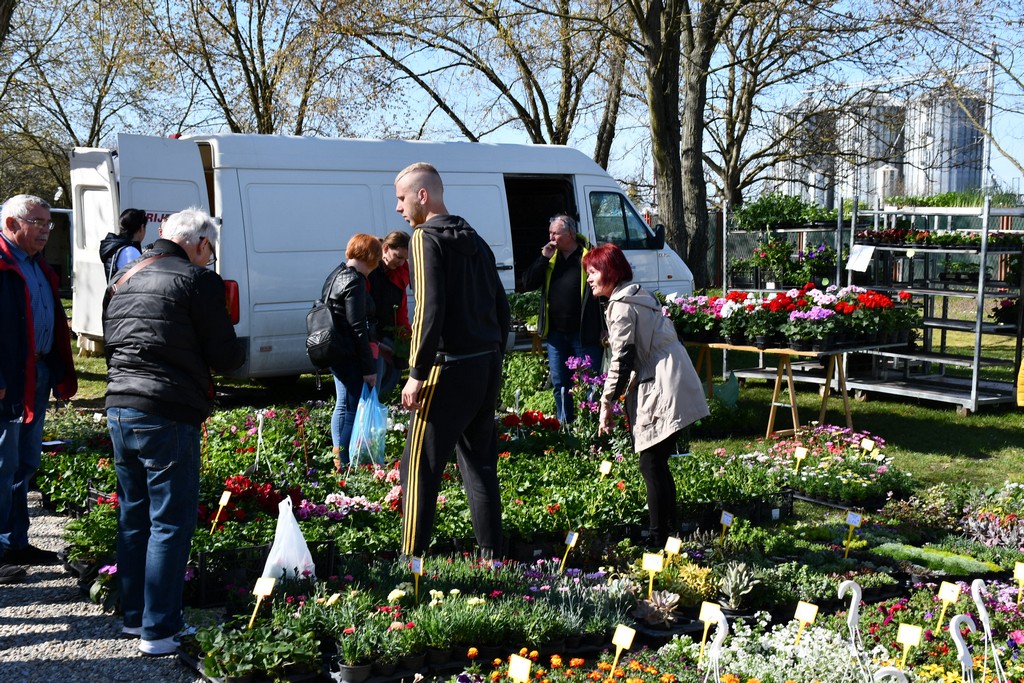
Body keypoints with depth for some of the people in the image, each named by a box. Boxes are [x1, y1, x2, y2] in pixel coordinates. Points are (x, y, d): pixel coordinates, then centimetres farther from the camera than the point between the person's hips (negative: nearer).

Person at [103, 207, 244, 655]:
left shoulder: (122, 280, 15)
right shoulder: (198, 280, -10)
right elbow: (226, 356, -8)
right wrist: (239, 350, 12)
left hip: (119, 411, 8)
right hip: (167, 416, -8)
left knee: (133, 518, 18)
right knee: (171, 524, 0)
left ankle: (133, 616, 26)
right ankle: (159, 631, 2)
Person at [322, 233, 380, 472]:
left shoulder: (337, 275, 13)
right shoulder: (355, 282, -17)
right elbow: (357, 328, -21)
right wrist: (369, 367, -18)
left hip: (337, 353, 10)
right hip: (351, 357, -10)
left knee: (343, 405, 20)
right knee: (353, 410, -4)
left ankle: (337, 456, 30)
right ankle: (344, 463, -1)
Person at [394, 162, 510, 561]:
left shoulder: (426, 238, -7)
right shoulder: (475, 242, 17)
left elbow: (429, 310, -18)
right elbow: (502, 310, 17)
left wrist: (417, 373, -17)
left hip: (450, 368, -8)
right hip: (487, 366, 8)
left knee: (419, 467, -3)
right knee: (479, 463, 15)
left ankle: (412, 560, -3)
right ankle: (491, 555, 18)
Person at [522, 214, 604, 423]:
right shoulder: (550, 257, 10)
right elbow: (527, 284, 5)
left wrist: (605, 330, -13)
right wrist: (544, 257, -6)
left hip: (584, 333, -6)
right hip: (556, 333, 6)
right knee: (560, 384, 13)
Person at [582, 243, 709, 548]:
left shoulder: (621, 305, -10)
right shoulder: (639, 295, 19)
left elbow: (623, 358, -15)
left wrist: (607, 402, -9)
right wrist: (622, 394, 24)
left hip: (662, 393, -10)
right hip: (674, 386, 10)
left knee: (651, 465, -6)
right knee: (657, 464, 16)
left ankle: (659, 540, -2)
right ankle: (673, 529, 23)